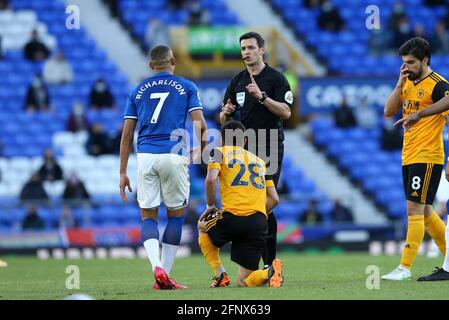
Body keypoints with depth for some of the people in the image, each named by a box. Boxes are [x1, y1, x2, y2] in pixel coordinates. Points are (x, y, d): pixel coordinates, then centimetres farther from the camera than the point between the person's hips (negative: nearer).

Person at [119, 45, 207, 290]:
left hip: (145, 157, 2)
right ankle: (165, 276, 8)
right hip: (173, 156, -2)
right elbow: (200, 125, -1)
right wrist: (199, 152, 16)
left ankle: (157, 267, -16)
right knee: (175, 214, 11)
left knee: (148, 216, 9)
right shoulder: (186, 87, 8)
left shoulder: (138, 91, 15)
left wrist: (122, 172, 13)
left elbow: (127, 135, 11)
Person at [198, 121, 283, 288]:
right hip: (259, 222, 4)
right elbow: (274, 199, 17)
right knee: (243, 282, 12)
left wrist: (210, 205, 6)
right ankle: (270, 272, -20)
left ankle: (220, 275, 14)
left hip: (232, 219, -4)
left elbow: (211, 179, -8)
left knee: (203, 227, 32)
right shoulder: (259, 161, 25)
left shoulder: (220, 152, 11)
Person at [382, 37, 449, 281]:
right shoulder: (408, 83, 12)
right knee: (424, 212, 13)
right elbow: (388, 111, 8)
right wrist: (400, 84, -4)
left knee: (415, 210, -11)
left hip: (427, 158, -8)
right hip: (408, 157, 8)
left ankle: (405, 267, -11)